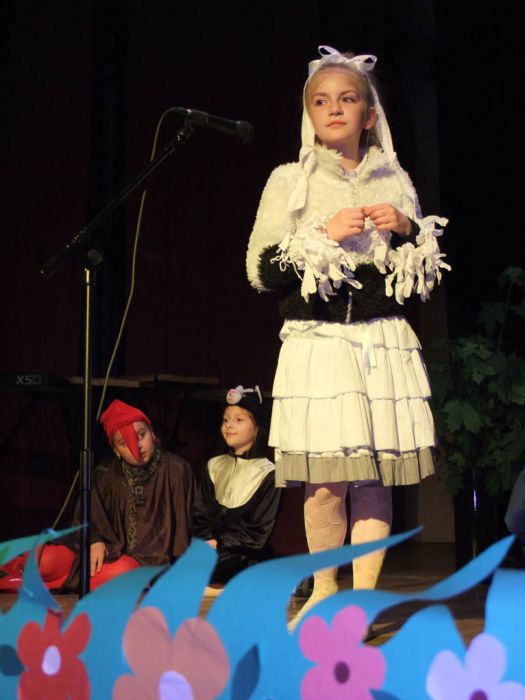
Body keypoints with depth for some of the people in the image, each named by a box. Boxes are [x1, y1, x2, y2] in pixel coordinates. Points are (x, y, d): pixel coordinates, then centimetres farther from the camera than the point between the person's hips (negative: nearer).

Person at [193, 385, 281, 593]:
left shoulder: (267, 473, -1)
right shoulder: (214, 466, 15)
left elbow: (259, 532, -5)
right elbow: (200, 516, 11)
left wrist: (219, 543, -13)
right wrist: (206, 542, -10)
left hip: (246, 557, -6)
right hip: (212, 547, 6)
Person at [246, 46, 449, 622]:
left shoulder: (393, 182, 14)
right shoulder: (289, 182, 6)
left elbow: (426, 273, 18)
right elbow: (261, 272, -1)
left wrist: (406, 229, 0)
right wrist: (324, 233, -9)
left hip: (384, 341, 3)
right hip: (317, 341, -2)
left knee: (377, 476, -2)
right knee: (327, 479, -8)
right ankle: (324, 590, 13)